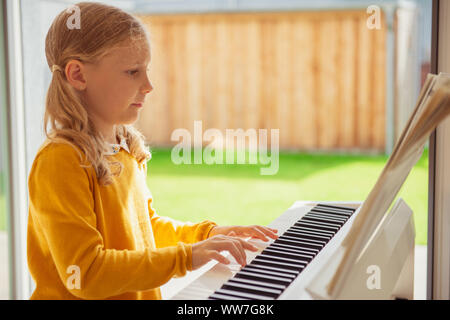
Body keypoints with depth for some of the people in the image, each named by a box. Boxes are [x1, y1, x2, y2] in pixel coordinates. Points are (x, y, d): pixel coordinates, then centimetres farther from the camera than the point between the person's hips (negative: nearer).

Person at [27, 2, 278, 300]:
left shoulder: (127, 151, 10)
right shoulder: (60, 161, -15)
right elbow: (84, 273, -20)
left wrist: (208, 233, 10)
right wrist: (185, 257, -20)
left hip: (141, 293, 7)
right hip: (88, 297, -6)